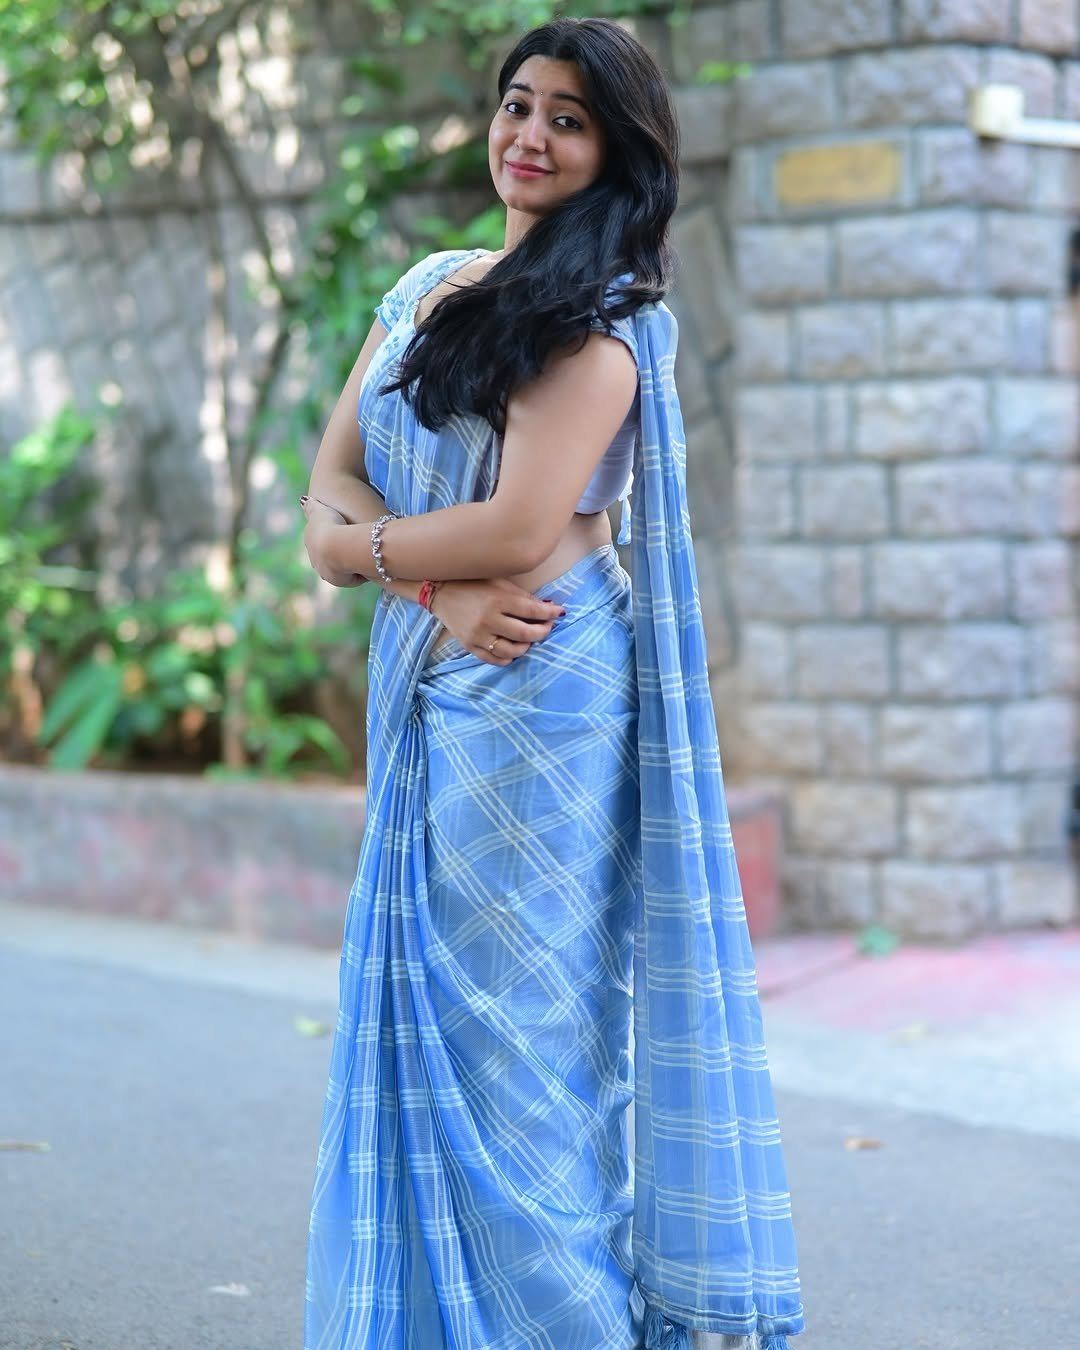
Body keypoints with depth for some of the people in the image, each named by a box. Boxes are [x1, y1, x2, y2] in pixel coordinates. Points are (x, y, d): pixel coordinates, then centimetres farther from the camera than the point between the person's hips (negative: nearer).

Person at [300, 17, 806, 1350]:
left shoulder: (607, 315, -7)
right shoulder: (426, 288, 15)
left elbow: (518, 529, -17)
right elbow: (330, 488, 7)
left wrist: (365, 543, -2)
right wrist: (440, 584, -10)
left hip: (538, 702, -7)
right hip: (421, 701, 7)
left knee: (520, 1029, -2)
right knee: (415, 1028, 9)